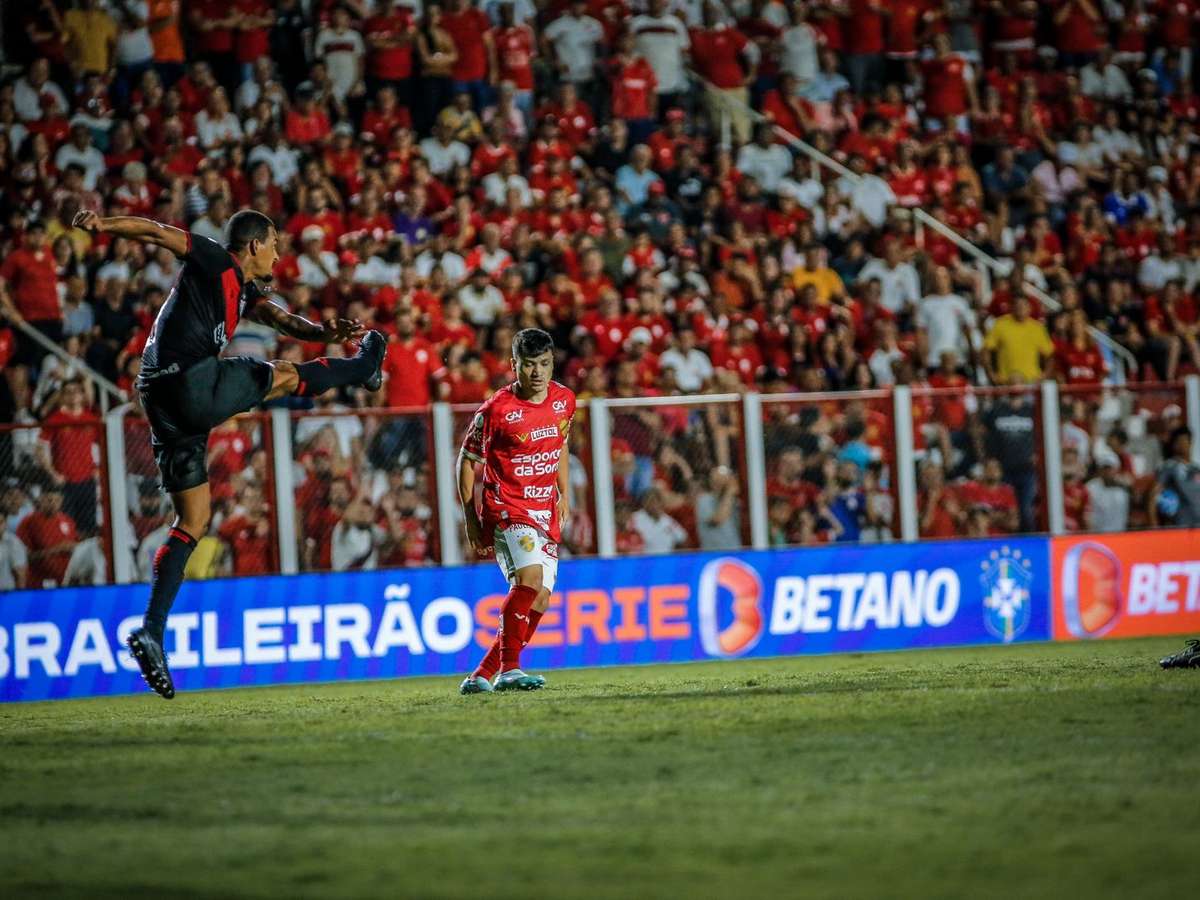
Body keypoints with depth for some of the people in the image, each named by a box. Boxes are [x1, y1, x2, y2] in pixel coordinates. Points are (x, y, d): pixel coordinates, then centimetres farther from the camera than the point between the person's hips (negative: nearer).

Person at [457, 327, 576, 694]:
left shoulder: (564, 400, 4)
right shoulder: (496, 410, -13)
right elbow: (468, 460, -1)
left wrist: (564, 494, 14)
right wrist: (471, 519, -2)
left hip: (546, 513, 7)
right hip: (506, 509, -7)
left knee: (539, 601, 1)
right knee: (530, 576, -29)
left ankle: (482, 675, 12)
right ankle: (508, 670, -29)